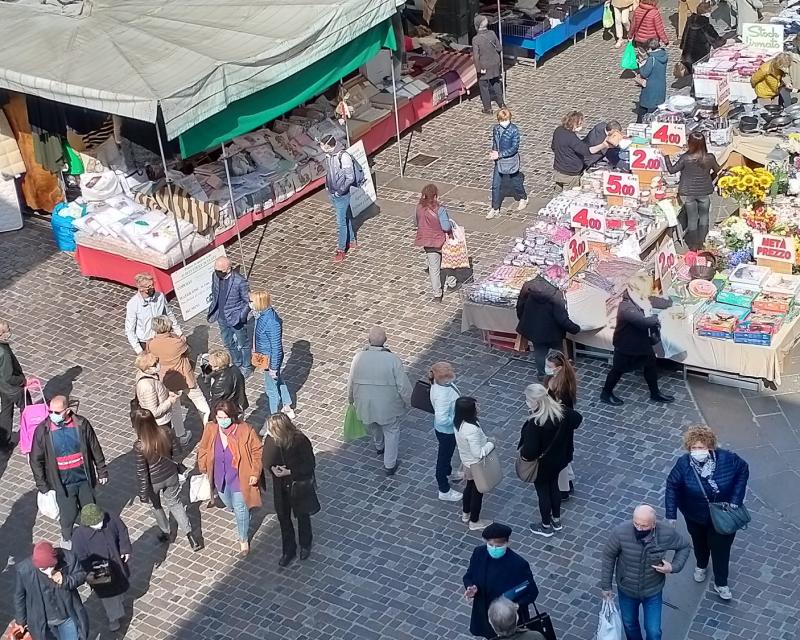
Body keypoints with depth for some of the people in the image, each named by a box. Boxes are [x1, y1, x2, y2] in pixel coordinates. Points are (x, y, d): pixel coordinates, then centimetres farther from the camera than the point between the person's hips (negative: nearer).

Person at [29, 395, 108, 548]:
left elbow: (95, 449, 1)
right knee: (69, 514, 8)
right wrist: (42, 485, -6)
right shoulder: (43, 430, -16)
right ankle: (67, 539, 38)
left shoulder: (81, 424, -12)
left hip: (84, 478, 2)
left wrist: (102, 471, 6)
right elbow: (36, 460, -7)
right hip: (63, 483, -2)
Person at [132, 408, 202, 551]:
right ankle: (189, 534, 19)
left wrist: (143, 493, -10)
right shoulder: (167, 433, -21)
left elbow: (141, 472, -22)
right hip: (171, 476, 3)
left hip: (154, 482, -3)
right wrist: (180, 468, 16)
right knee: (175, 503, 26)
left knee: (156, 507, 28)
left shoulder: (139, 446, -32)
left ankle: (165, 533, 49)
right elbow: (176, 453, -4)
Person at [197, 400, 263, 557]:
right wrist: (203, 470, 6)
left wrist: (255, 473, -13)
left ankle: (244, 540, 30)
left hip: (239, 479, -4)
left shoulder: (245, 430, -24)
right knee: (229, 505, 27)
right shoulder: (210, 429, -15)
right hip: (220, 478, 4)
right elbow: (203, 450, 3)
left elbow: (257, 451, -12)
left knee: (240, 510, 9)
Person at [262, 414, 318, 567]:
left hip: (299, 486, -3)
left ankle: (305, 545, 47)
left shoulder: (300, 441, -29)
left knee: (302, 516, 21)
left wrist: (290, 472, -26)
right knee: (283, 518, 18)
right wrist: (272, 468, -24)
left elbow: (310, 464, -19)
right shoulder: (270, 440, -18)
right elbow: (266, 460, -3)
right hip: (280, 486, 3)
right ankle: (288, 550, 40)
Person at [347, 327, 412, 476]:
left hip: (365, 403, 3)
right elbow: (403, 386, -17)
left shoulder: (359, 357, -16)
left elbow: (351, 382, -3)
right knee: (391, 431, 19)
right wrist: (409, 401, 2)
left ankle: (379, 447, 59)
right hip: (387, 405, -3)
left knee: (373, 427, 31)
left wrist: (351, 398, 17)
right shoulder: (393, 360, -24)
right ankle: (390, 465, 24)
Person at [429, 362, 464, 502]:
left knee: (447, 453, 33)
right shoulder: (442, 396, -41)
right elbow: (442, 419, -36)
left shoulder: (441, 382, -15)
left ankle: (448, 473, 60)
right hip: (446, 431, -8)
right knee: (444, 457, 14)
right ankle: (444, 491, 35)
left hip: (449, 429, 8)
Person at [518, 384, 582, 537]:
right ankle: (557, 521, 46)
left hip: (541, 464, -6)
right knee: (554, 486, 27)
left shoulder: (535, 424, -36)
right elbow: (578, 418, 1)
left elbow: (529, 451, -35)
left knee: (543, 492, 16)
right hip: (558, 459, 6)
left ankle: (546, 527, 36)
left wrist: (523, 454, -13)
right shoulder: (561, 411, -17)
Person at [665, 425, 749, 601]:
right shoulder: (683, 464, -30)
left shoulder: (727, 459, -30)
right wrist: (671, 514, -18)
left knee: (721, 547, 12)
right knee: (699, 542, 28)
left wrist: (736, 499, -15)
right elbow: (672, 486, -17)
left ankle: (721, 584, 36)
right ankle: (701, 566, 60)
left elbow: (743, 470, -12)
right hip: (695, 516, 1)